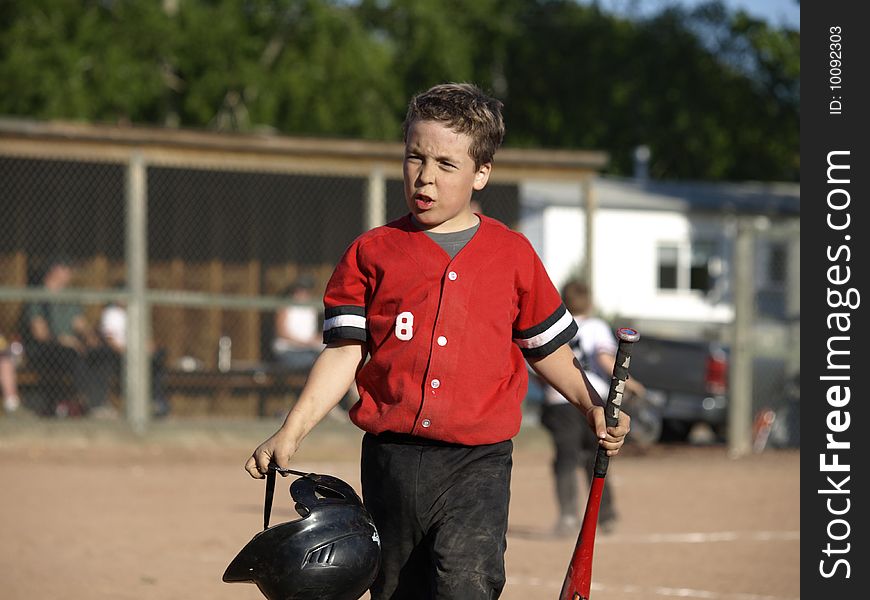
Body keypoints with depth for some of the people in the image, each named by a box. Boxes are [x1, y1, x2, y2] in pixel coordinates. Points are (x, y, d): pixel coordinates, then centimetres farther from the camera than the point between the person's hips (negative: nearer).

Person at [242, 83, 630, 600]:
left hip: (477, 462, -2)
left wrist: (592, 406, 5)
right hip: (391, 459, 2)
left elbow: (546, 346, 18)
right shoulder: (372, 253, 7)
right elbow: (344, 355, 4)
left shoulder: (513, 255, 7)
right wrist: (291, 433, -5)